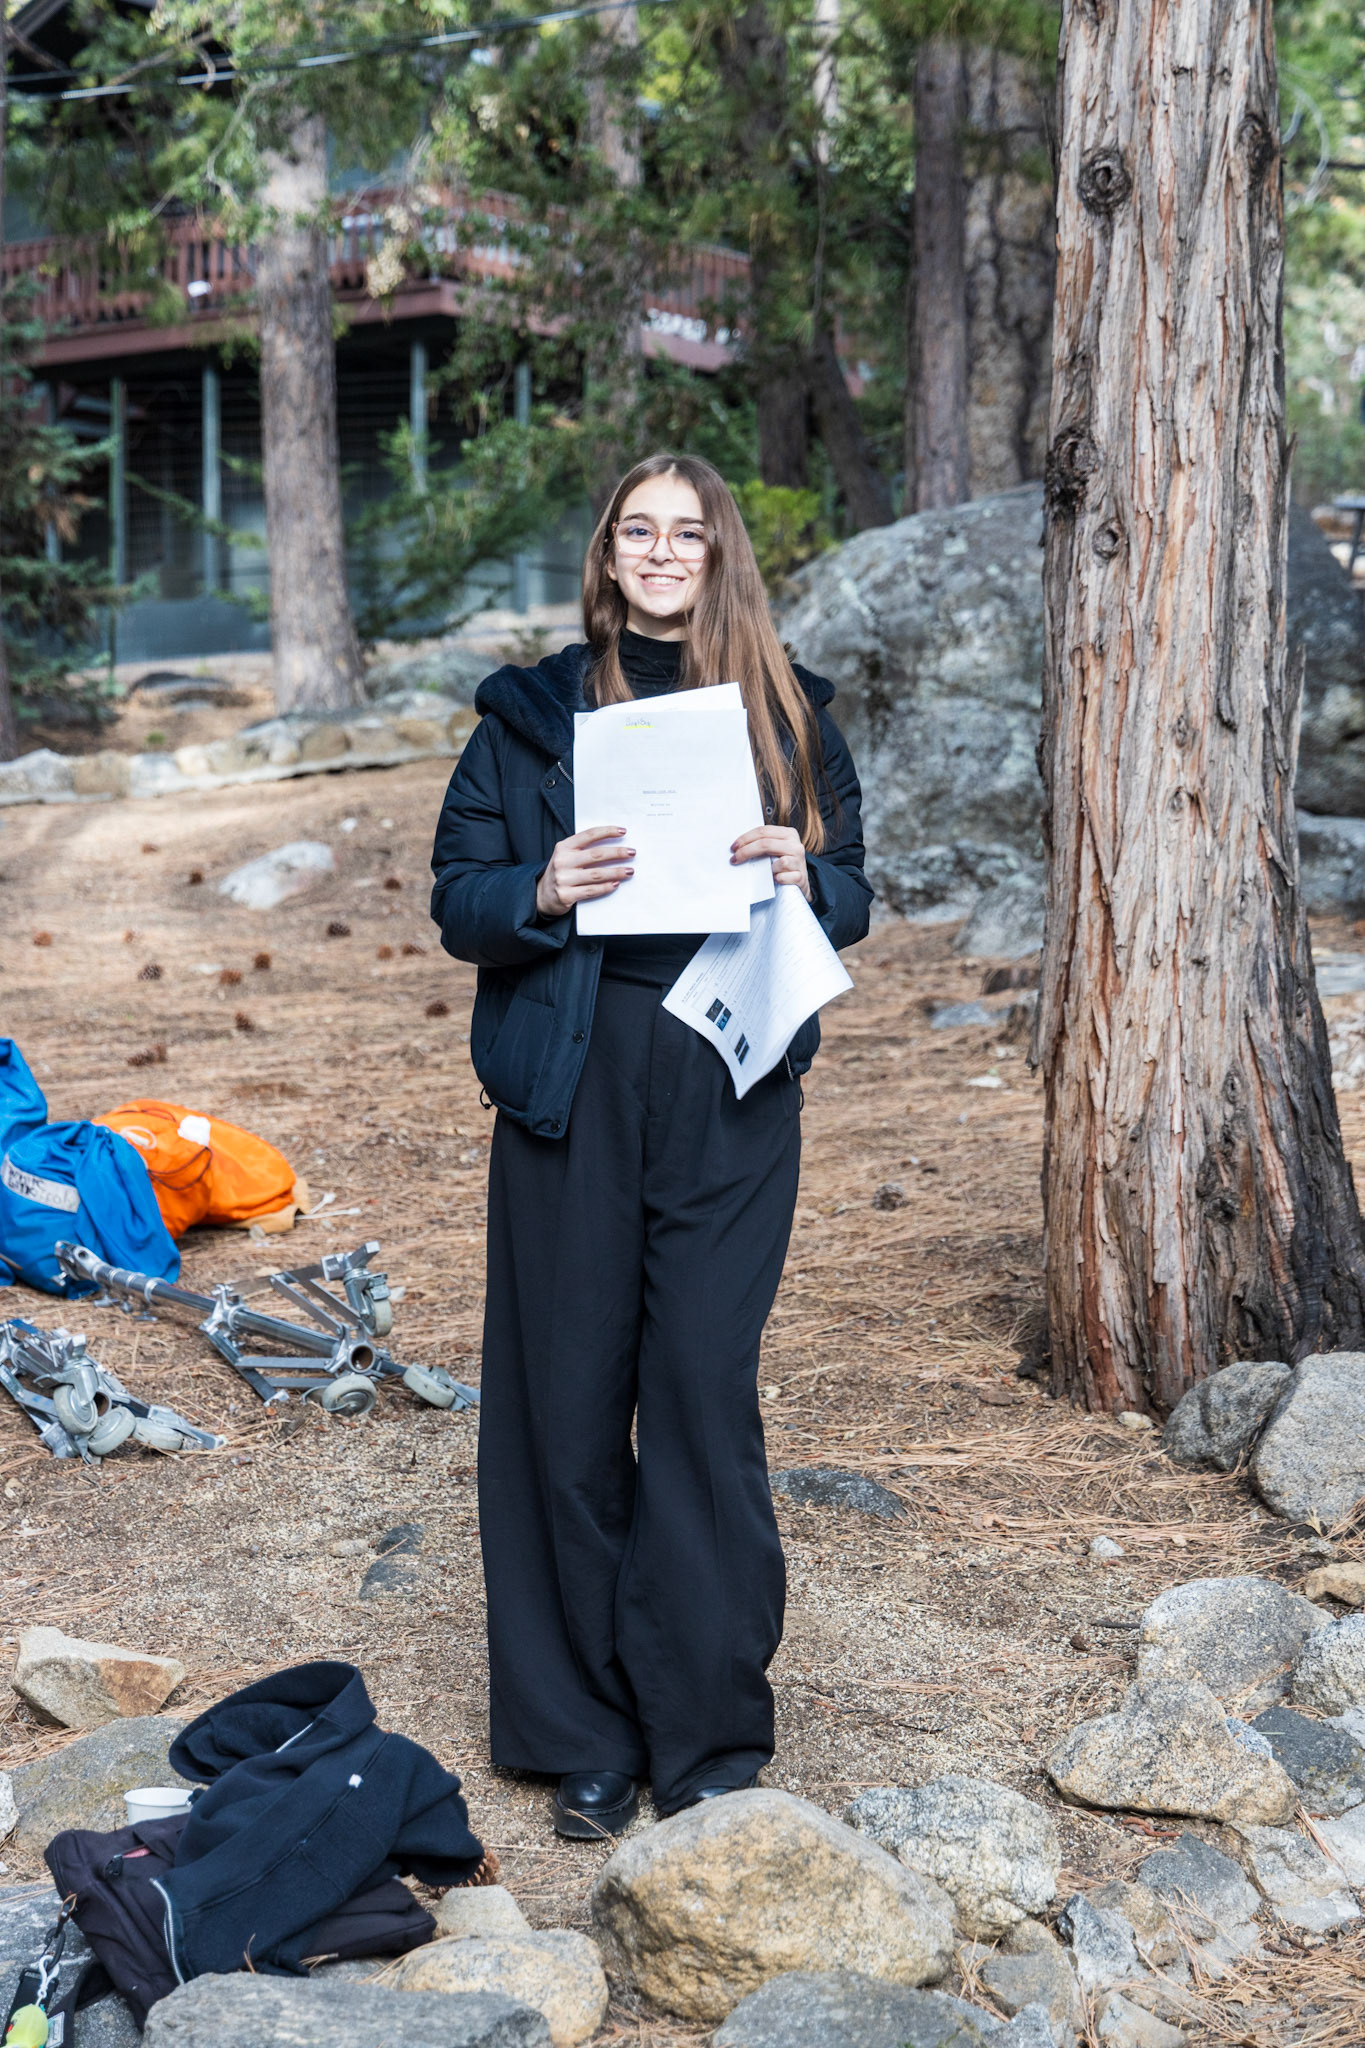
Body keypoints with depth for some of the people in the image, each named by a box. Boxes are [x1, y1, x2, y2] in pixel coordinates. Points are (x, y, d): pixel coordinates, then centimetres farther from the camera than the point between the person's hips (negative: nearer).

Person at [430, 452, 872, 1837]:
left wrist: (802, 875, -10)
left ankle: (710, 1732, 11)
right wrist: (542, 890, -16)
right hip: (569, 1084, 0)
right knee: (568, 1399, 2)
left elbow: (851, 895, 12)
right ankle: (586, 1735, 15)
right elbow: (457, 896, 5)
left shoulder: (787, 713, 10)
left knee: (704, 1394, -3)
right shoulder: (532, 713, 8)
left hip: (731, 1086, 0)